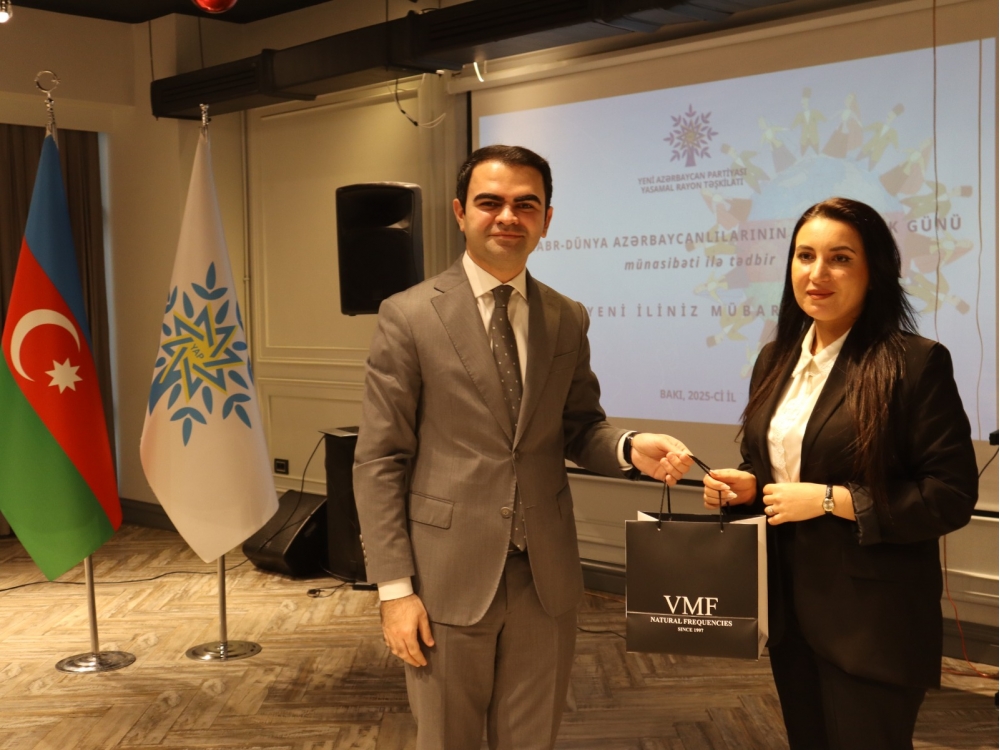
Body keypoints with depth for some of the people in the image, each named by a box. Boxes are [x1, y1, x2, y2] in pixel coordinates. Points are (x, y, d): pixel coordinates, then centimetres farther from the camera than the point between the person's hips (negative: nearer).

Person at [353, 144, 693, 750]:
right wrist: (395, 588, -10)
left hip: (547, 577, 3)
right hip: (449, 578, -3)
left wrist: (630, 448, -10)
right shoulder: (408, 317, -6)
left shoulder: (568, 320, 6)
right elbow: (379, 462, -7)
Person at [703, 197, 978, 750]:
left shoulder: (915, 362, -14)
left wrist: (830, 500, -21)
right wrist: (742, 486, -3)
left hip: (871, 619, -6)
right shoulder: (776, 359, 7)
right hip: (788, 607, 7)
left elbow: (951, 496, -16)